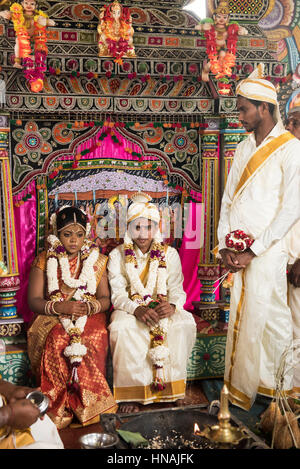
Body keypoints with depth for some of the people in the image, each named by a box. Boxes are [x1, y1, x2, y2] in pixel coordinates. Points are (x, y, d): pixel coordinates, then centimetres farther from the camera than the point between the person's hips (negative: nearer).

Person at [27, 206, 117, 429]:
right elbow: (33, 301, -1)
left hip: (90, 317, 1)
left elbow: (105, 299, 6)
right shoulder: (44, 260, 3)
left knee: (94, 338, -31)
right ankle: (58, 409, -15)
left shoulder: (96, 259, 7)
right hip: (53, 318, 0)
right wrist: (60, 307, -19)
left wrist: (89, 306, -17)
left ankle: (90, 406, -15)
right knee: (57, 341, -32)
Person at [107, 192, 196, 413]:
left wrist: (172, 306, -26)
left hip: (163, 310, 1)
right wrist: (137, 309, -28)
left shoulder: (170, 254, 4)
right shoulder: (117, 256, 0)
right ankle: (131, 393, -20)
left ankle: (169, 386, -13)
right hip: (130, 311, -1)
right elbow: (118, 295, -8)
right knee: (122, 328, -34)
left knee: (184, 324, -29)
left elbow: (178, 290, -2)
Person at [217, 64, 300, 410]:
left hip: (267, 251, -6)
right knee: (239, 316, 11)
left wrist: (252, 251, -13)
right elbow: (228, 198, 13)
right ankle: (241, 386, 26)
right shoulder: (244, 148, 15)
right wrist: (224, 245, 1)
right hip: (238, 251, 6)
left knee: (268, 319, 0)